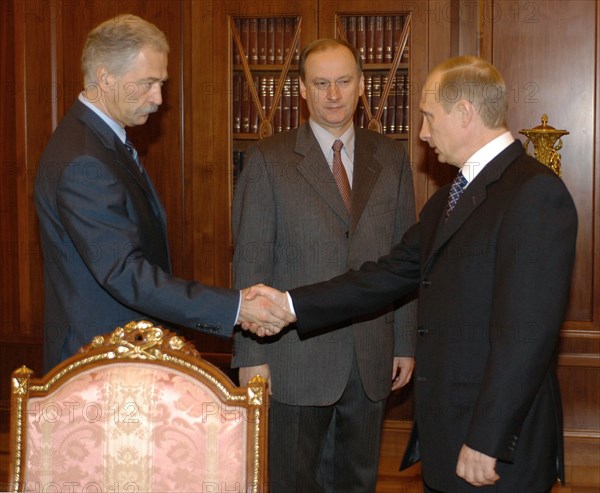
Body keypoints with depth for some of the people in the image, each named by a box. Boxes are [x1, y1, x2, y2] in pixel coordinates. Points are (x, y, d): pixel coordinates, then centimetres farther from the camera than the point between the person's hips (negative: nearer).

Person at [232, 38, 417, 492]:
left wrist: (406, 341, 6)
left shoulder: (391, 158, 6)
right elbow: (250, 263, -6)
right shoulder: (269, 161, -4)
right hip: (296, 356, -3)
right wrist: (251, 354, -9)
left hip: (372, 356, 3)